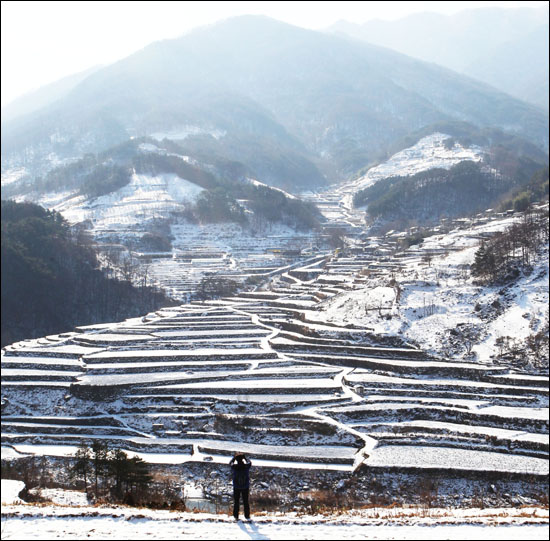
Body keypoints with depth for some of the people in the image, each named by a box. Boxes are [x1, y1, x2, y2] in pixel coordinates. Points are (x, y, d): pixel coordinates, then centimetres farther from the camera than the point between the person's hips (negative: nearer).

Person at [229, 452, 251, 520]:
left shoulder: (234, 467, -19)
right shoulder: (246, 466, -18)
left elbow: (230, 463, 5)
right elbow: (249, 462, 7)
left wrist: (234, 457, 15)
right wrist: (245, 457, 15)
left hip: (236, 487, -1)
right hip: (245, 487, 1)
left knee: (236, 502, 14)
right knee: (246, 502, 16)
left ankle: (236, 516, 18)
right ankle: (247, 516, 23)